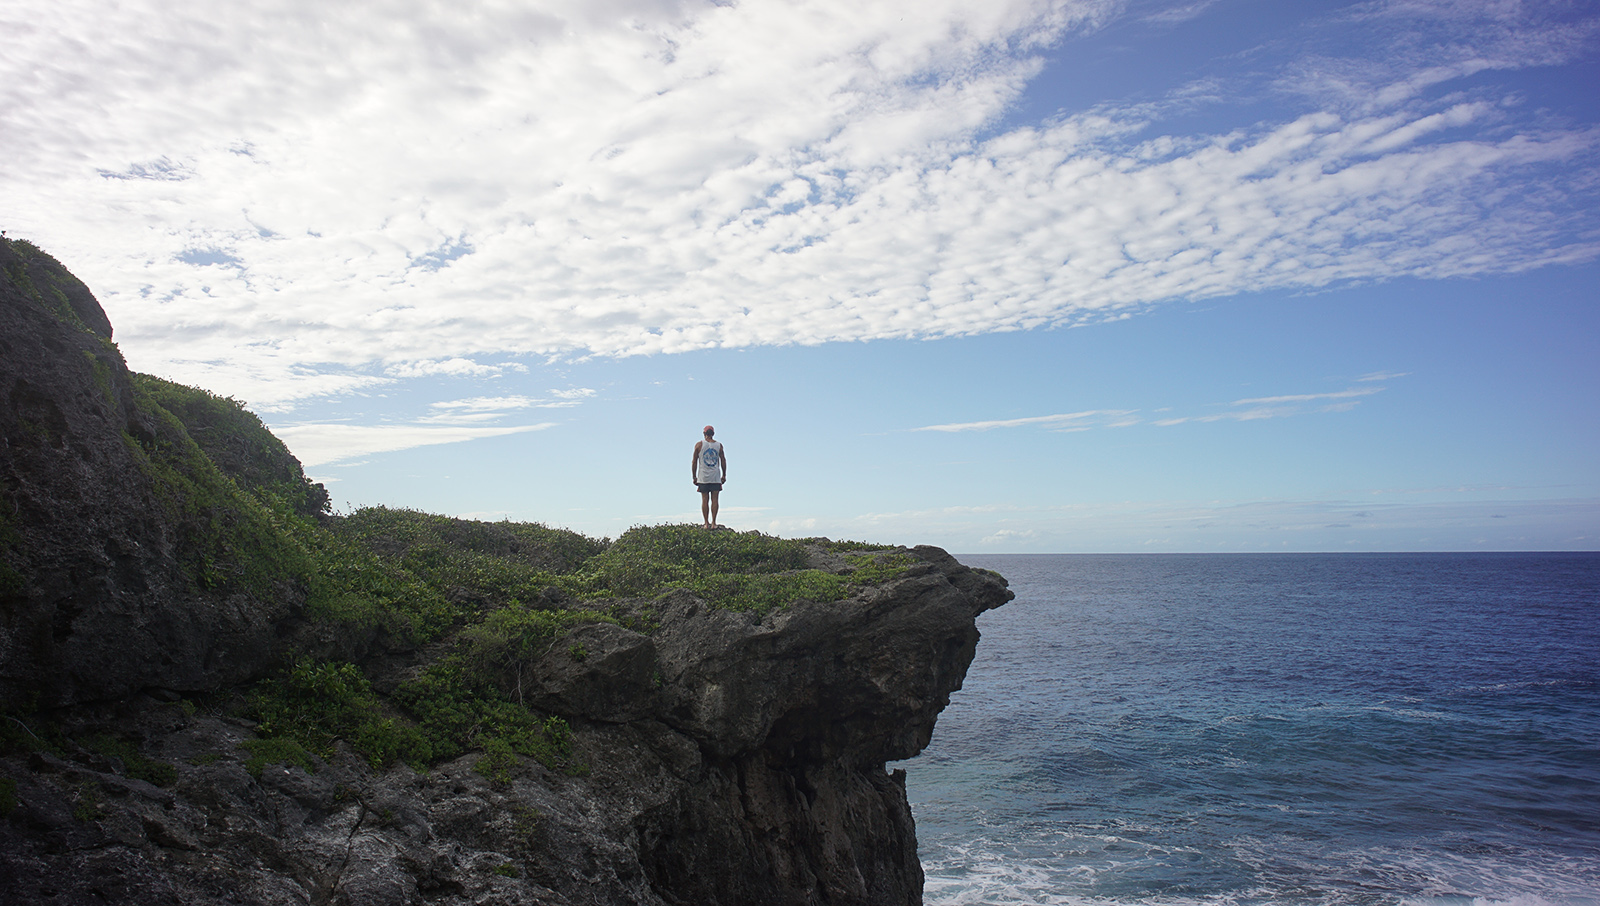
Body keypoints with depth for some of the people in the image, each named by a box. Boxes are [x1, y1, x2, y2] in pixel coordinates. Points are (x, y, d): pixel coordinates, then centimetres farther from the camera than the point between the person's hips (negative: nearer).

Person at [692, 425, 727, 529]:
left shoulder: (699, 445, 1)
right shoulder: (719, 445, 6)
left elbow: (694, 462, 1)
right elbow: (723, 461, 9)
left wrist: (694, 476, 7)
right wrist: (724, 475, 17)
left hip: (703, 477, -1)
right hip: (716, 477, 1)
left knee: (705, 500, 2)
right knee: (714, 500, 1)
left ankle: (706, 523, 0)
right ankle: (713, 523, -3)